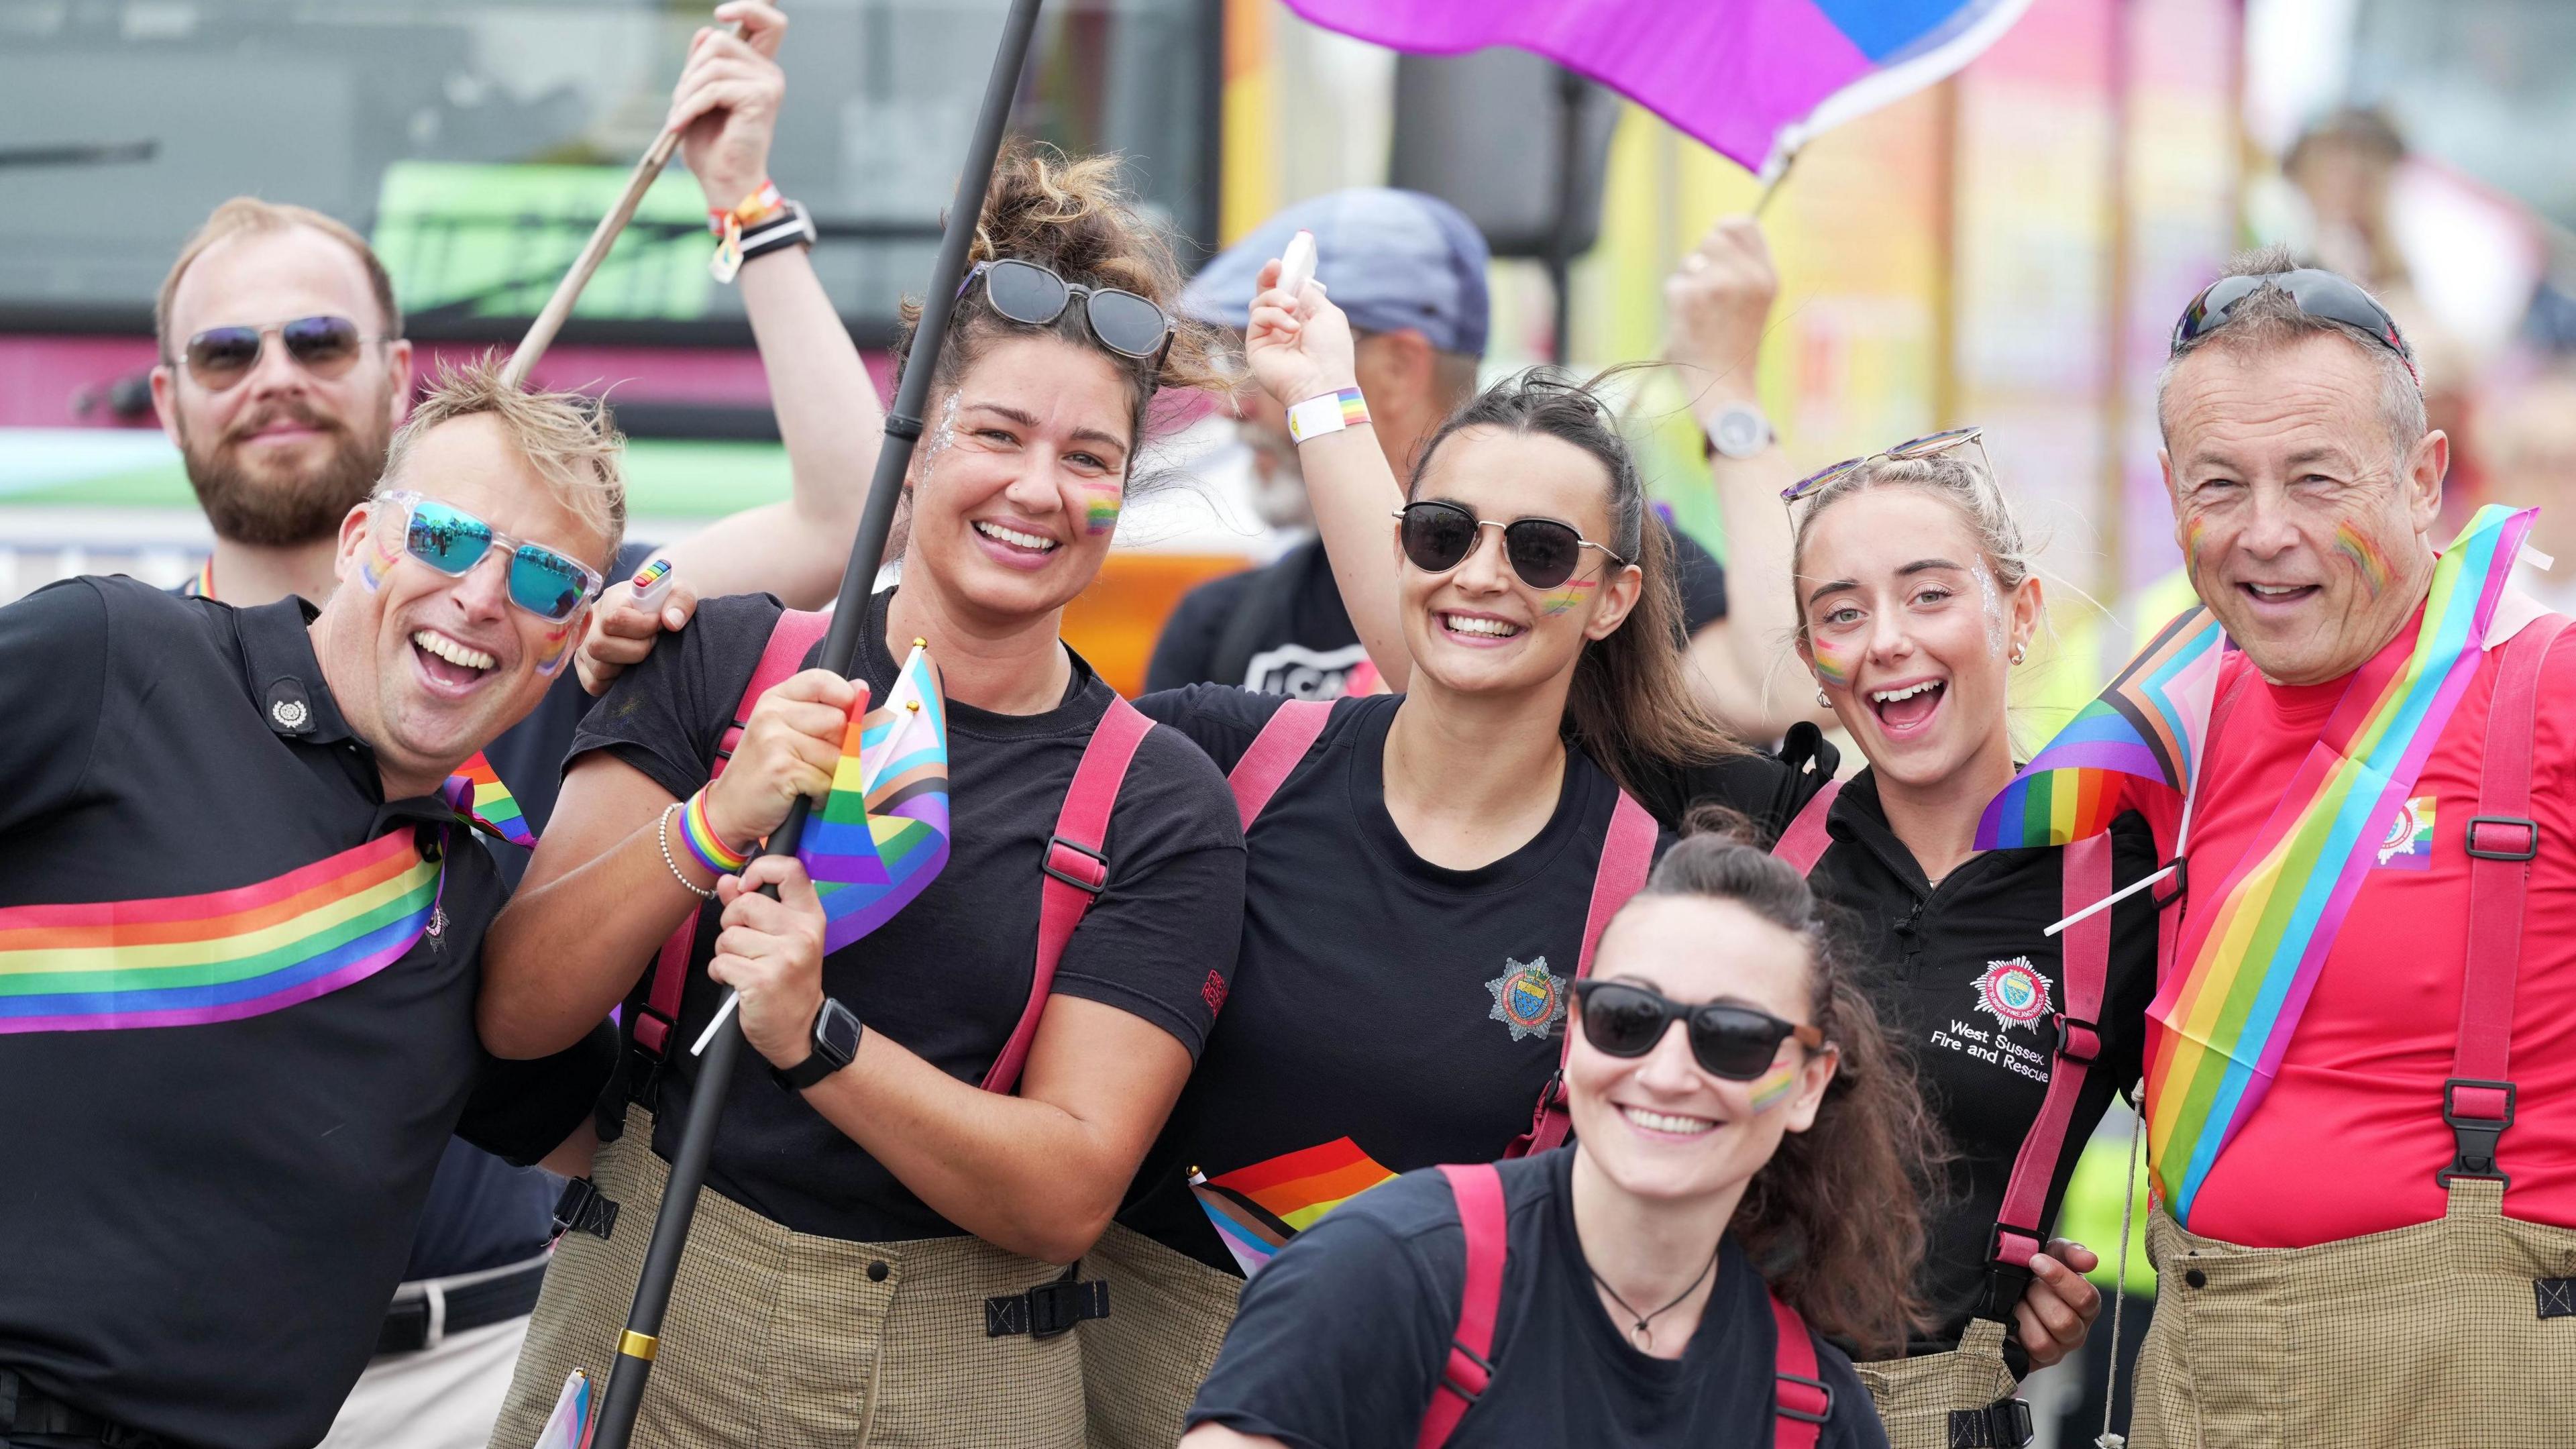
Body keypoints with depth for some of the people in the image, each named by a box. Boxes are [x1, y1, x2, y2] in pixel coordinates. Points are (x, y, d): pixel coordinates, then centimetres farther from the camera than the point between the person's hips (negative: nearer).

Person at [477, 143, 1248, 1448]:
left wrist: (813, 1037, -23)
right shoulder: (718, 662, 1)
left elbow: (1066, 1192, -9)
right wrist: (714, 826, -20)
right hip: (639, 1334, 0)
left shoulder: (1160, 804, -1)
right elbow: (515, 1010, -5)